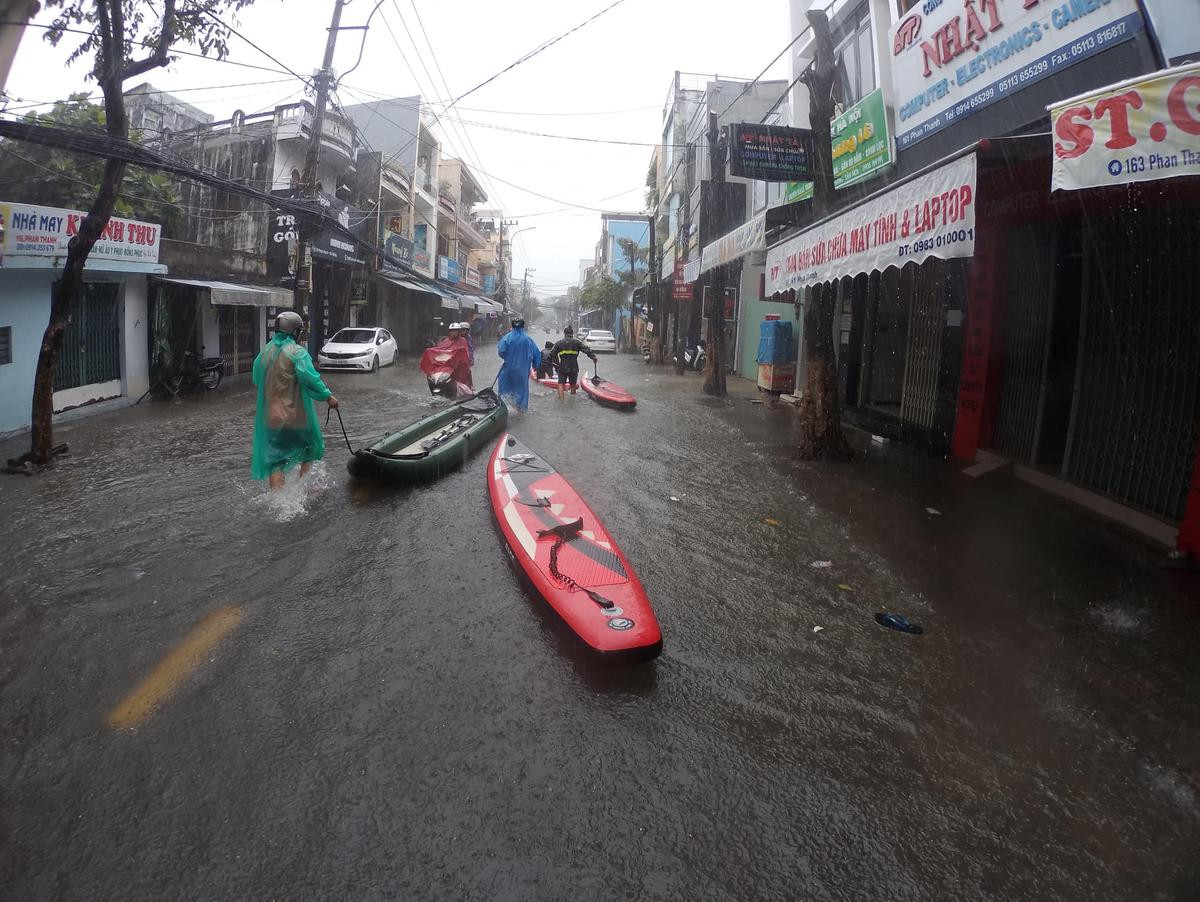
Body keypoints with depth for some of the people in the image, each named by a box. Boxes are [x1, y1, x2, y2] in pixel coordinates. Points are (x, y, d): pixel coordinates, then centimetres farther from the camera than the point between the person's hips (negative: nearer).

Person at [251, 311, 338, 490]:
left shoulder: (264, 352, 7)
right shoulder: (297, 352, -13)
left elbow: (257, 380, 17)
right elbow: (309, 378, -24)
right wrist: (327, 396, -17)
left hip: (270, 417, 5)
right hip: (297, 416, -5)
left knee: (275, 462, 7)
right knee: (310, 449, 19)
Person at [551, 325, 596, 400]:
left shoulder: (559, 342, 4)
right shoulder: (577, 342, 2)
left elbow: (553, 353, 5)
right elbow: (586, 349, -6)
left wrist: (557, 363, 14)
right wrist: (593, 357, -7)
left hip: (562, 368, -1)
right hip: (574, 368, 1)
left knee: (561, 384, 4)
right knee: (573, 384, 15)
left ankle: (561, 399, -6)